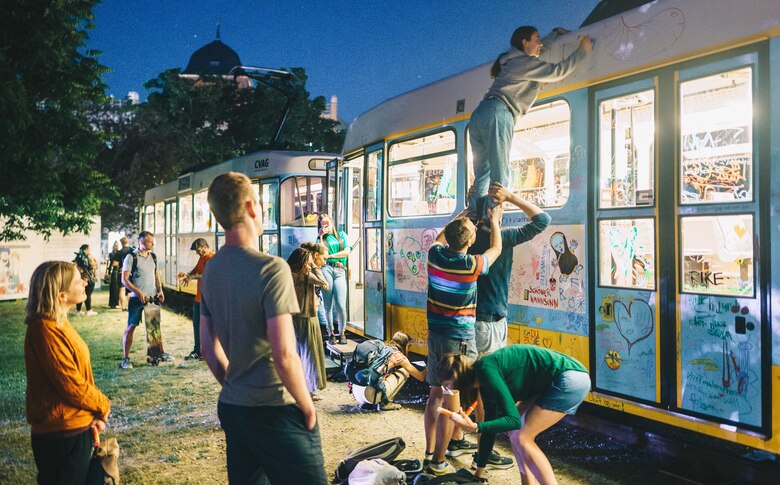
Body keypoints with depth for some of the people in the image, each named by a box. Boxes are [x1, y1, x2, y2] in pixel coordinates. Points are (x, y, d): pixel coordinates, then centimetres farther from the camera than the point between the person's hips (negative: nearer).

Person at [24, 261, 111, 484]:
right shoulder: (47, 331, -24)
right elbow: (72, 385, -23)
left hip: (75, 427, 9)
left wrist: (95, 411, 1)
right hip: (61, 434, -9)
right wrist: (103, 406, -7)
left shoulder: (57, 323, 7)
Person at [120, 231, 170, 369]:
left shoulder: (153, 257, 9)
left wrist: (160, 290, 3)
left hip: (152, 297, 5)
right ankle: (125, 358, 5)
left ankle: (160, 352, 24)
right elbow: (124, 279, -10)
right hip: (136, 298, -5)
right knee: (131, 327, -2)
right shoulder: (131, 257, -8)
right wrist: (139, 292, -18)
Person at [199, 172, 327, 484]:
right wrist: (307, 407, -9)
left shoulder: (211, 271, 4)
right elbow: (284, 356, -22)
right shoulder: (270, 268, -19)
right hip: (275, 411, -8)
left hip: (231, 407, 8)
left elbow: (208, 347, 10)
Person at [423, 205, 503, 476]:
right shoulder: (471, 265, -16)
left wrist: (459, 218, 32)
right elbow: (496, 249, 5)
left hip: (435, 334, 6)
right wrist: (494, 220, 20)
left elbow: (440, 238, 23)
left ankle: (430, 451, 22)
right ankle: (438, 462, 4)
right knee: (451, 400, 0)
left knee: (436, 394, 14)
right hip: (459, 339, -6)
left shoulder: (435, 255, -3)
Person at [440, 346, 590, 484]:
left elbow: (513, 420, -19)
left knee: (523, 438, -7)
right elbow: (490, 426, 20)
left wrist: (474, 427, -21)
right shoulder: (484, 383, 11)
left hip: (571, 379, -9)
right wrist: (479, 472, 25)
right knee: (515, 431, 10)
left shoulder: (486, 370, -16)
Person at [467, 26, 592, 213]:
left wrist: (555, 33, 56)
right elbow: (557, 71, 4)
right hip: (497, 114, -9)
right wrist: (582, 50, 15)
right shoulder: (525, 62, 3)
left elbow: (535, 50, 50)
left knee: (482, 176, 3)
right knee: (499, 177, -13)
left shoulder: (513, 61, 29)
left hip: (479, 114, 9)